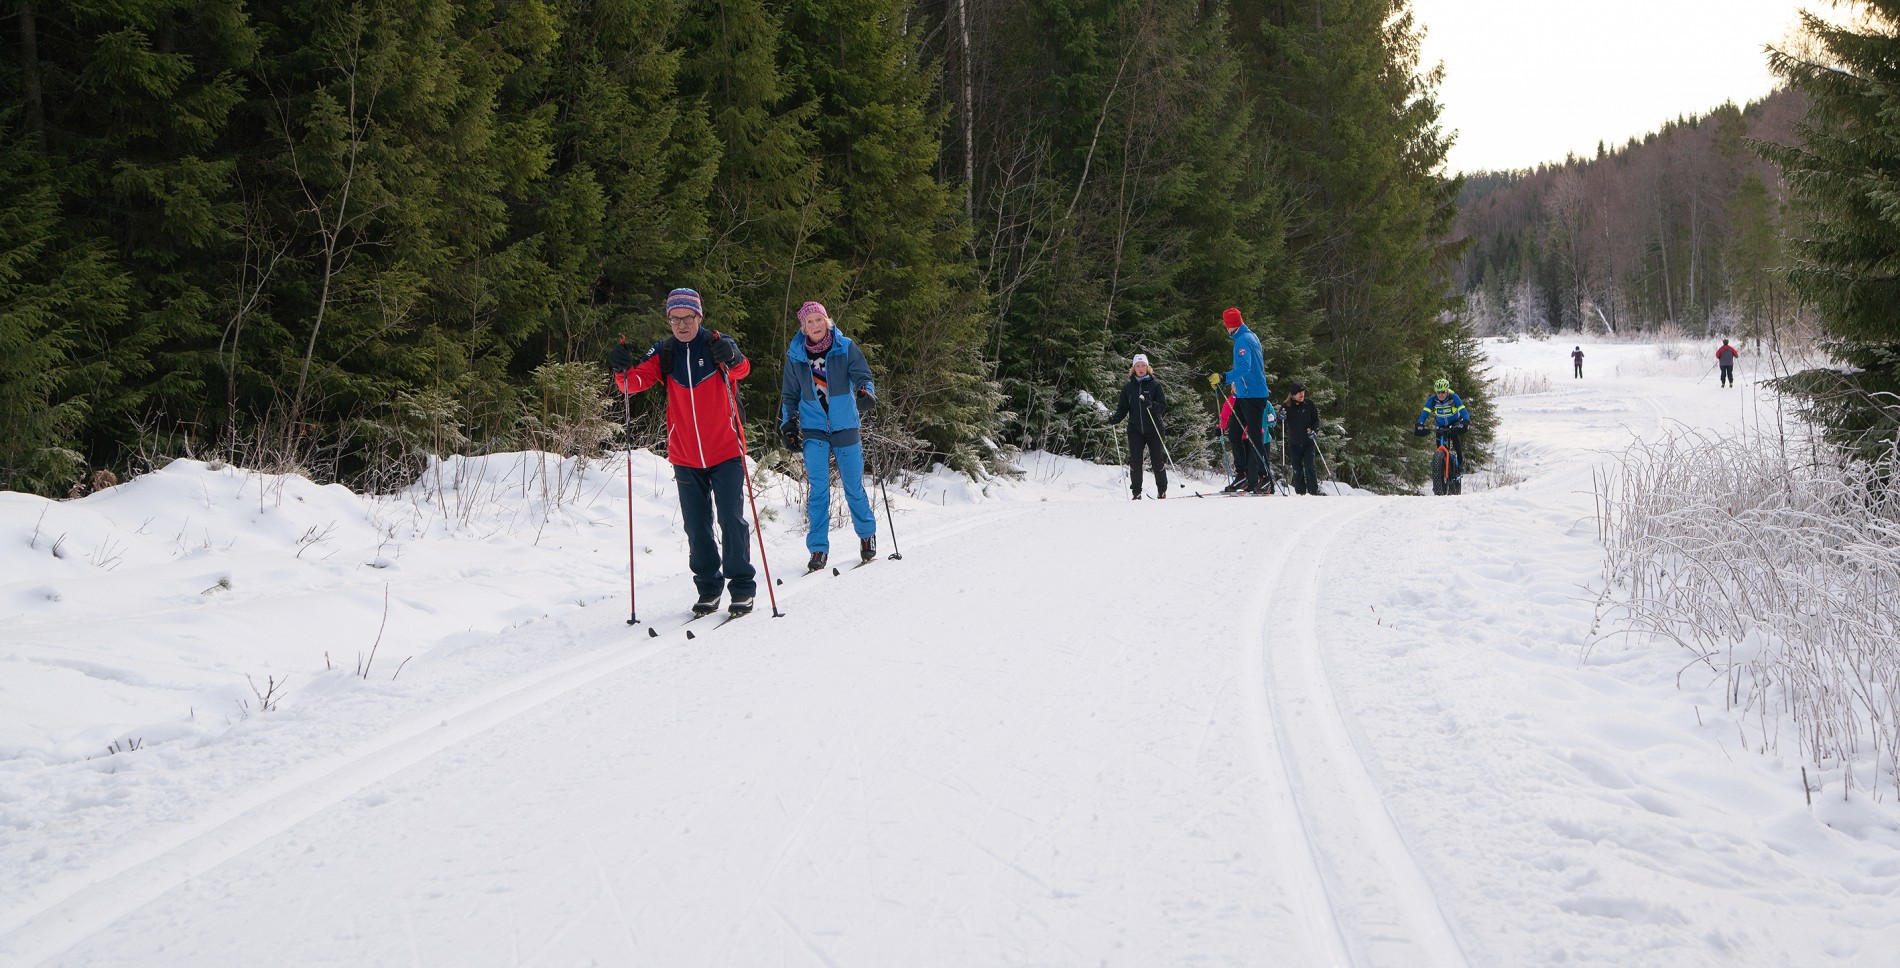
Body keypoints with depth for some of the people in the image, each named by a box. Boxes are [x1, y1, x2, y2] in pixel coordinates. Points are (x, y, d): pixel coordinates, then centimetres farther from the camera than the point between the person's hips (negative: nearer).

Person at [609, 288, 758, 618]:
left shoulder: (718, 346, -5)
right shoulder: (663, 354, 3)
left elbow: (741, 370, -26)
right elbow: (637, 381, -9)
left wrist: (732, 359, -48)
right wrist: (623, 371, -31)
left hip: (725, 452, -3)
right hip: (685, 457, 3)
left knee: (732, 520, -5)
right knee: (696, 528, 8)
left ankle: (742, 587, 4)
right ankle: (708, 587, 20)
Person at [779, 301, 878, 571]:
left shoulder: (845, 348, -1)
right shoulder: (795, 356, 4)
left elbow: (862, 375, -6)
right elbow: (789, 395, 14)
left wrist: (867, 391, -29)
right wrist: (788, 426, 7)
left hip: (845, 427, -1)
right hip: (813, 430, 1)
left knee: (853, 486, 6)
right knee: (818, 489, -7)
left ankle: (867, 535, 27)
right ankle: (818, 548, -1)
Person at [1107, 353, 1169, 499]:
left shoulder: (1155, 384, 2)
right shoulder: (1128, 387, 9)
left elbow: (1163, 406, -3)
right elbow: (1123, 408, 9)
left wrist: (1151, 405, -23)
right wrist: (1115, 419, -10)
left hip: (1153, 429, -2)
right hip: (1135, 430, 2)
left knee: (1158, 460, 1)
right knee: (1135, 461, -3)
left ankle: (1162, 491, 14)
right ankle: (1136, 492, 5)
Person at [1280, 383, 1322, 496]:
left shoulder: (1309, 404, 0)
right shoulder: (1286, 406, 0)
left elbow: (1316, 420, 9)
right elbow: (1281, 426, 7)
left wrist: (1314, 431, -8)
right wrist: (1281, 419, -15)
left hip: (1308, 442, -1)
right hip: (1294, 443, 1)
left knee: (1309, 467, -9)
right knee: (1297, 469, 2)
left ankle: (1314, 490, -5)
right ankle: (1300, 492, 9)